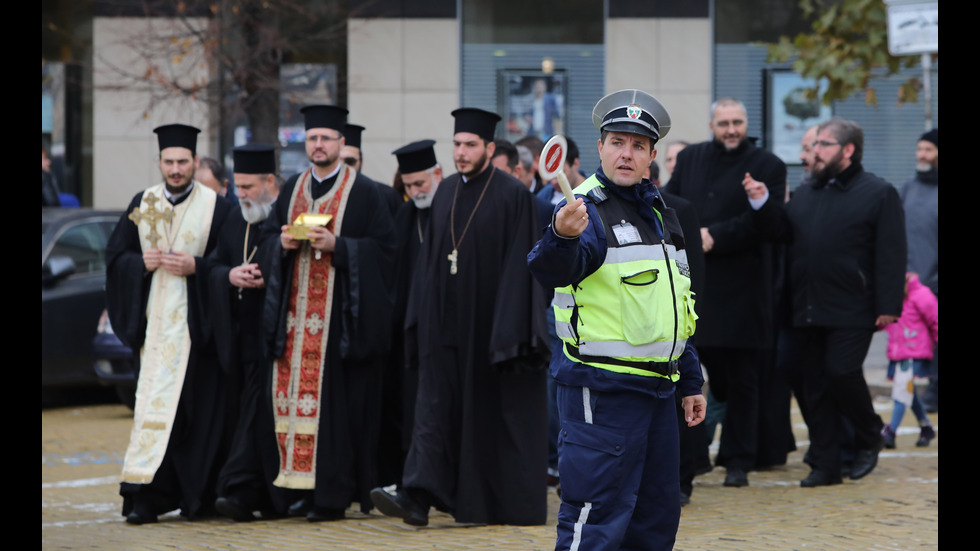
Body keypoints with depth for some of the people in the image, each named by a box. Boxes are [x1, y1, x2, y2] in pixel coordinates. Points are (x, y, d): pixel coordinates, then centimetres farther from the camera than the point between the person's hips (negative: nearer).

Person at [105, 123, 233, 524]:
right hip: (155, 321, 3)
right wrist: (141, 263, -7)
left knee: (197, 410, -3)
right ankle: (148, 496, -4)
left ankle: (199, 496, 6)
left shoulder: (217, 207, 0)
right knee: (156, 403, -2)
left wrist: (195, 267, -15)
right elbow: (114, 254, 12)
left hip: (197, 322, -3)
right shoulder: (142, 204, 10)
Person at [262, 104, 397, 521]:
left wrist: (336, 245, -16)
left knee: (336, 400, -8)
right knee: (296, 394, 1)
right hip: (296, 311, 5)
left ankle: (333, 494, -6)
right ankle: (307, 485, 8)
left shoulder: (363, 193, 0)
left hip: (340, 313, -5)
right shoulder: (292, 190, 16)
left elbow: (382, 247, -5)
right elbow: (269, 240, 20)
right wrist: (284, 244, -2)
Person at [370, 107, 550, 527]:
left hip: (489, 325, -5)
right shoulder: (446, 192, 10)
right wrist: (420, 320, 8)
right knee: (436, 408, -3)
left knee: (498, 412, 3)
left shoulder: (513, 196, -7)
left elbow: (519, 266, -11)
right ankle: (418, 496, -11)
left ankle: (513, 504, 15)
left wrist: (510, 332, -17)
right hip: (447, 324, 5)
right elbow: (429, 258, 13)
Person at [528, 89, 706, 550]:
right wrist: (562, 237, -53)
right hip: (601, 390, -8)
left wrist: (689, 381, 24)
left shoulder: (660, 214, 15)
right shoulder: (586, 210, -10)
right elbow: (555, 271, -32)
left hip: (657, 388, 8)